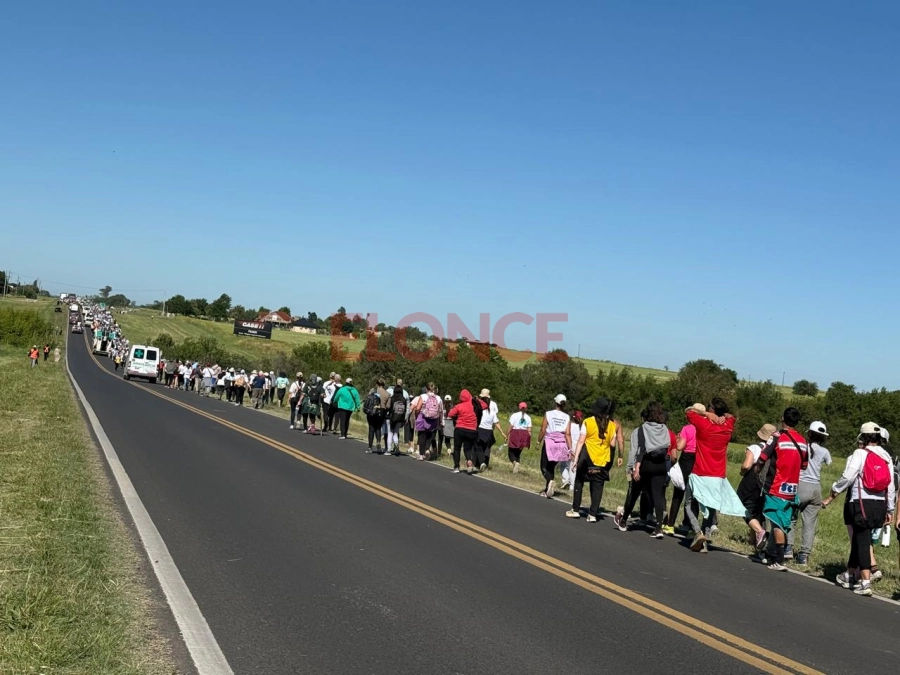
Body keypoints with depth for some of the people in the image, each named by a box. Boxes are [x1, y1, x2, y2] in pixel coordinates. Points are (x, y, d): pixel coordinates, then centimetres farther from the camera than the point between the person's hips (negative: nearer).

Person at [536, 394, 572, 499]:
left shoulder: (548, 414, -6)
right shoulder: (567, 417, 1)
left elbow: (543, 430, -7)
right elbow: (568, 434, -5)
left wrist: (539, 441, 7)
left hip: (549, 443, -3)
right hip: (561, 444, 3)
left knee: (544, 467, 5)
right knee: (551, 467, 18)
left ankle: (550, 481, -25)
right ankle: (547, 490, 19)